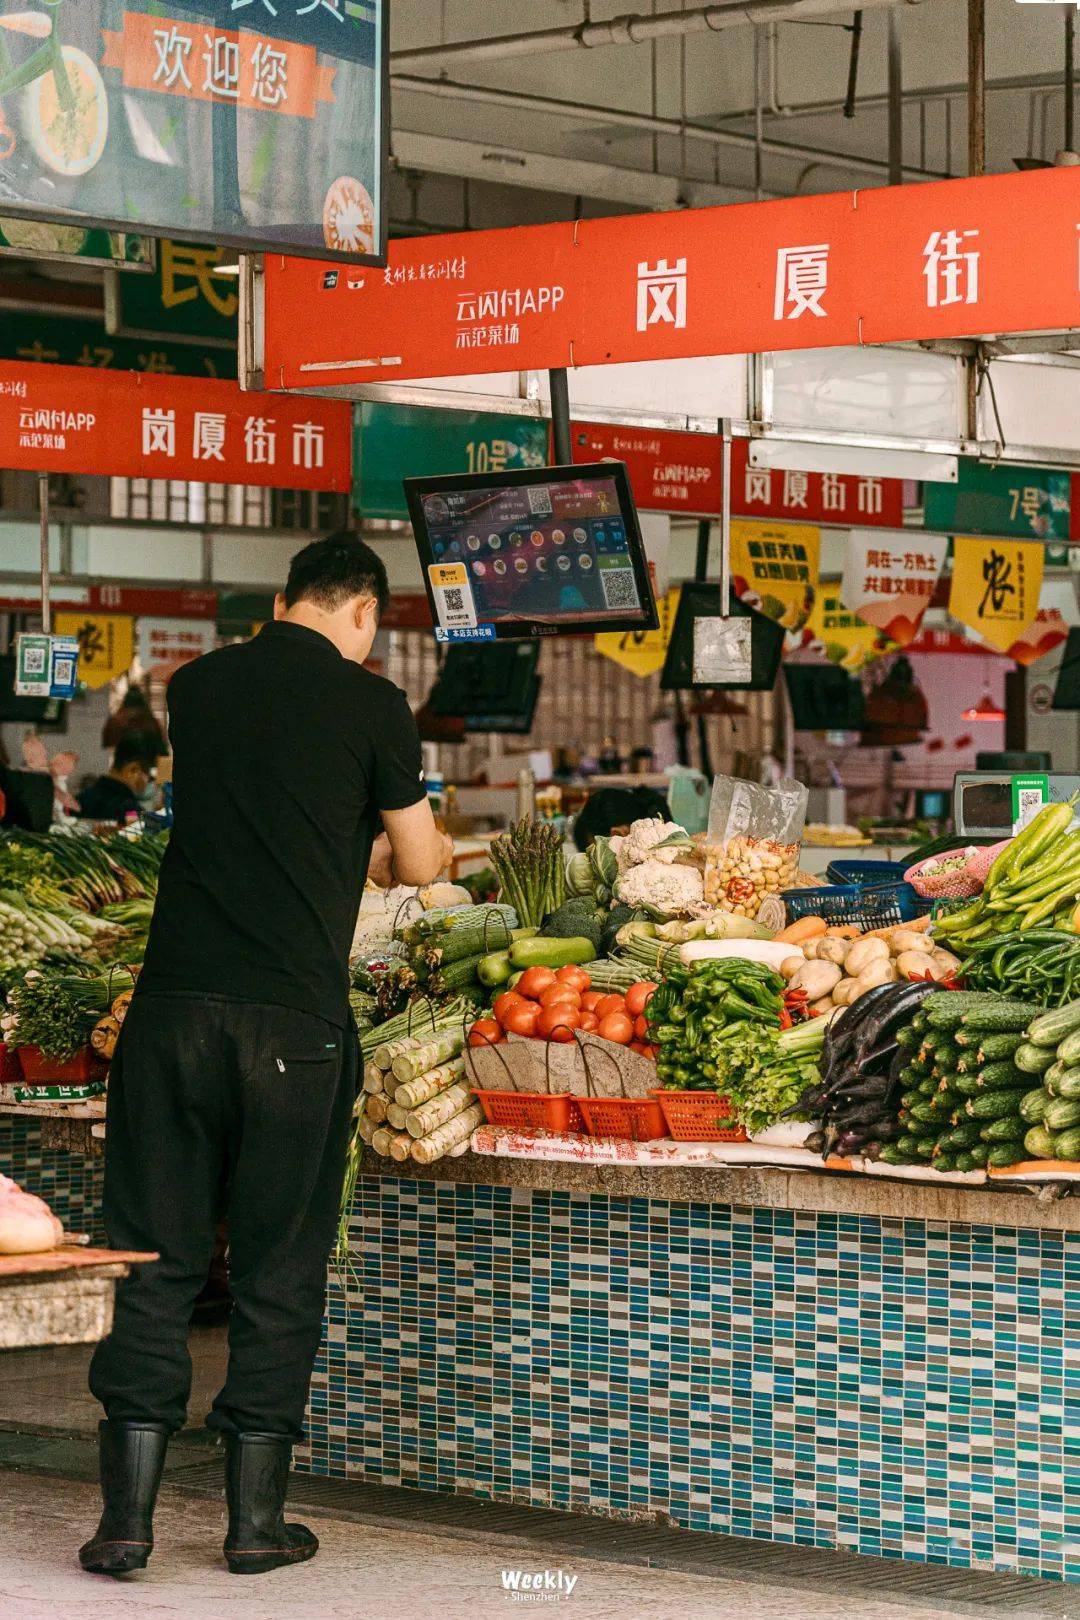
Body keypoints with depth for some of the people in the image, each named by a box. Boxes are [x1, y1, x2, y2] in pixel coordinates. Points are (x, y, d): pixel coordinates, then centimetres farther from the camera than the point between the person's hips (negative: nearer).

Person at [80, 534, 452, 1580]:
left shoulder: (196, 687, 10)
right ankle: (255, 1521, 13)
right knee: (278, 1270, 7)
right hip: (295, 1023, -3)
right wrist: (389, 851, 31)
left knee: (155, 1261, 7)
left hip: (174, 1010, 3)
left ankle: (127, 1518, 5)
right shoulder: (368, 703, -2)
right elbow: (419, 862, 7)